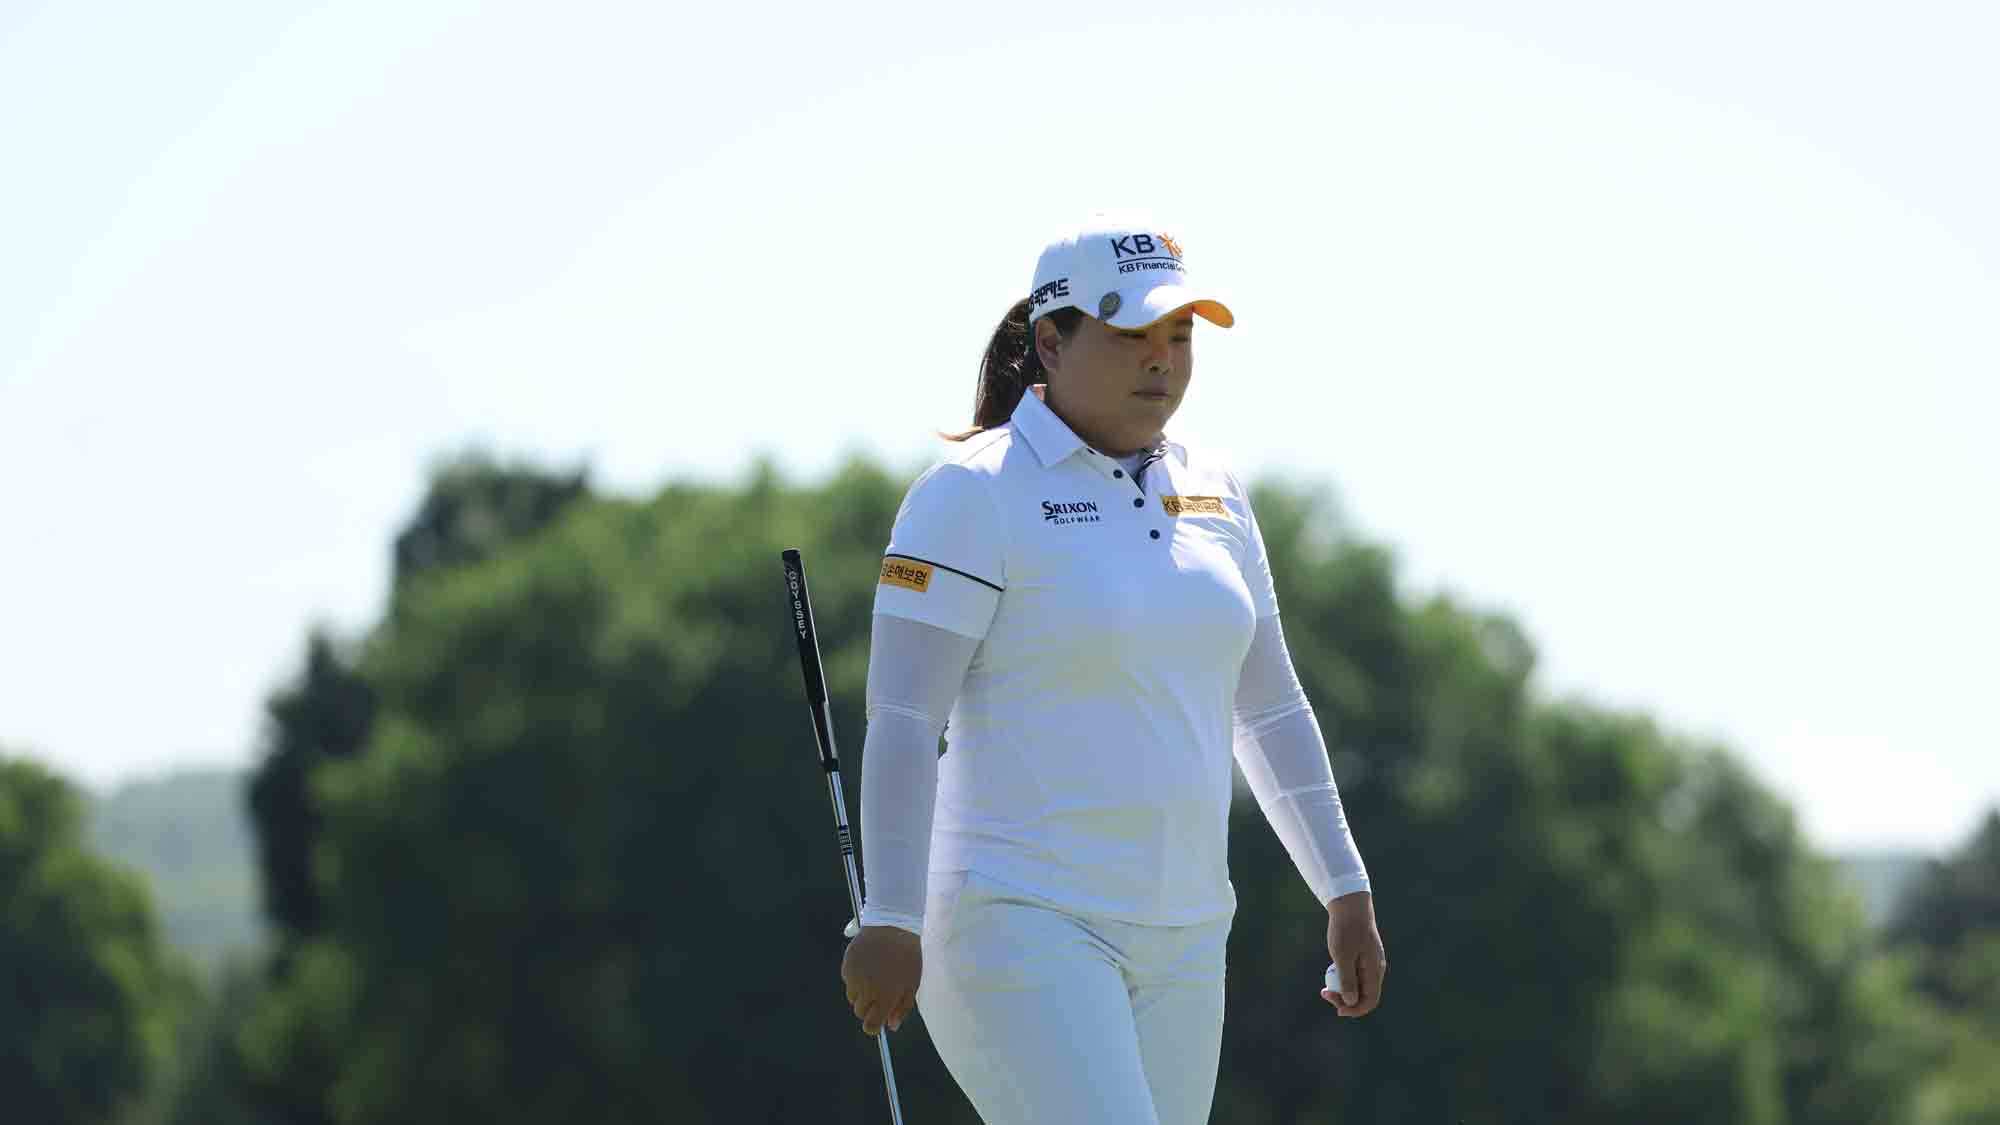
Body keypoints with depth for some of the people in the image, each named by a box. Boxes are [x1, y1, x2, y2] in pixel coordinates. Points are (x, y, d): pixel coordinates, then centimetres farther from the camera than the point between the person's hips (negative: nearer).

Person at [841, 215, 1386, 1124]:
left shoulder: (1211, 495, 13)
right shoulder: (974, 495, -8)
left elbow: (1268, 708, 21)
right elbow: (900, 723, -13)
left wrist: (1345, 889, 17)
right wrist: (889, 919, -20)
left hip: (1177, 938, 7)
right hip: (1019, 923, -7)